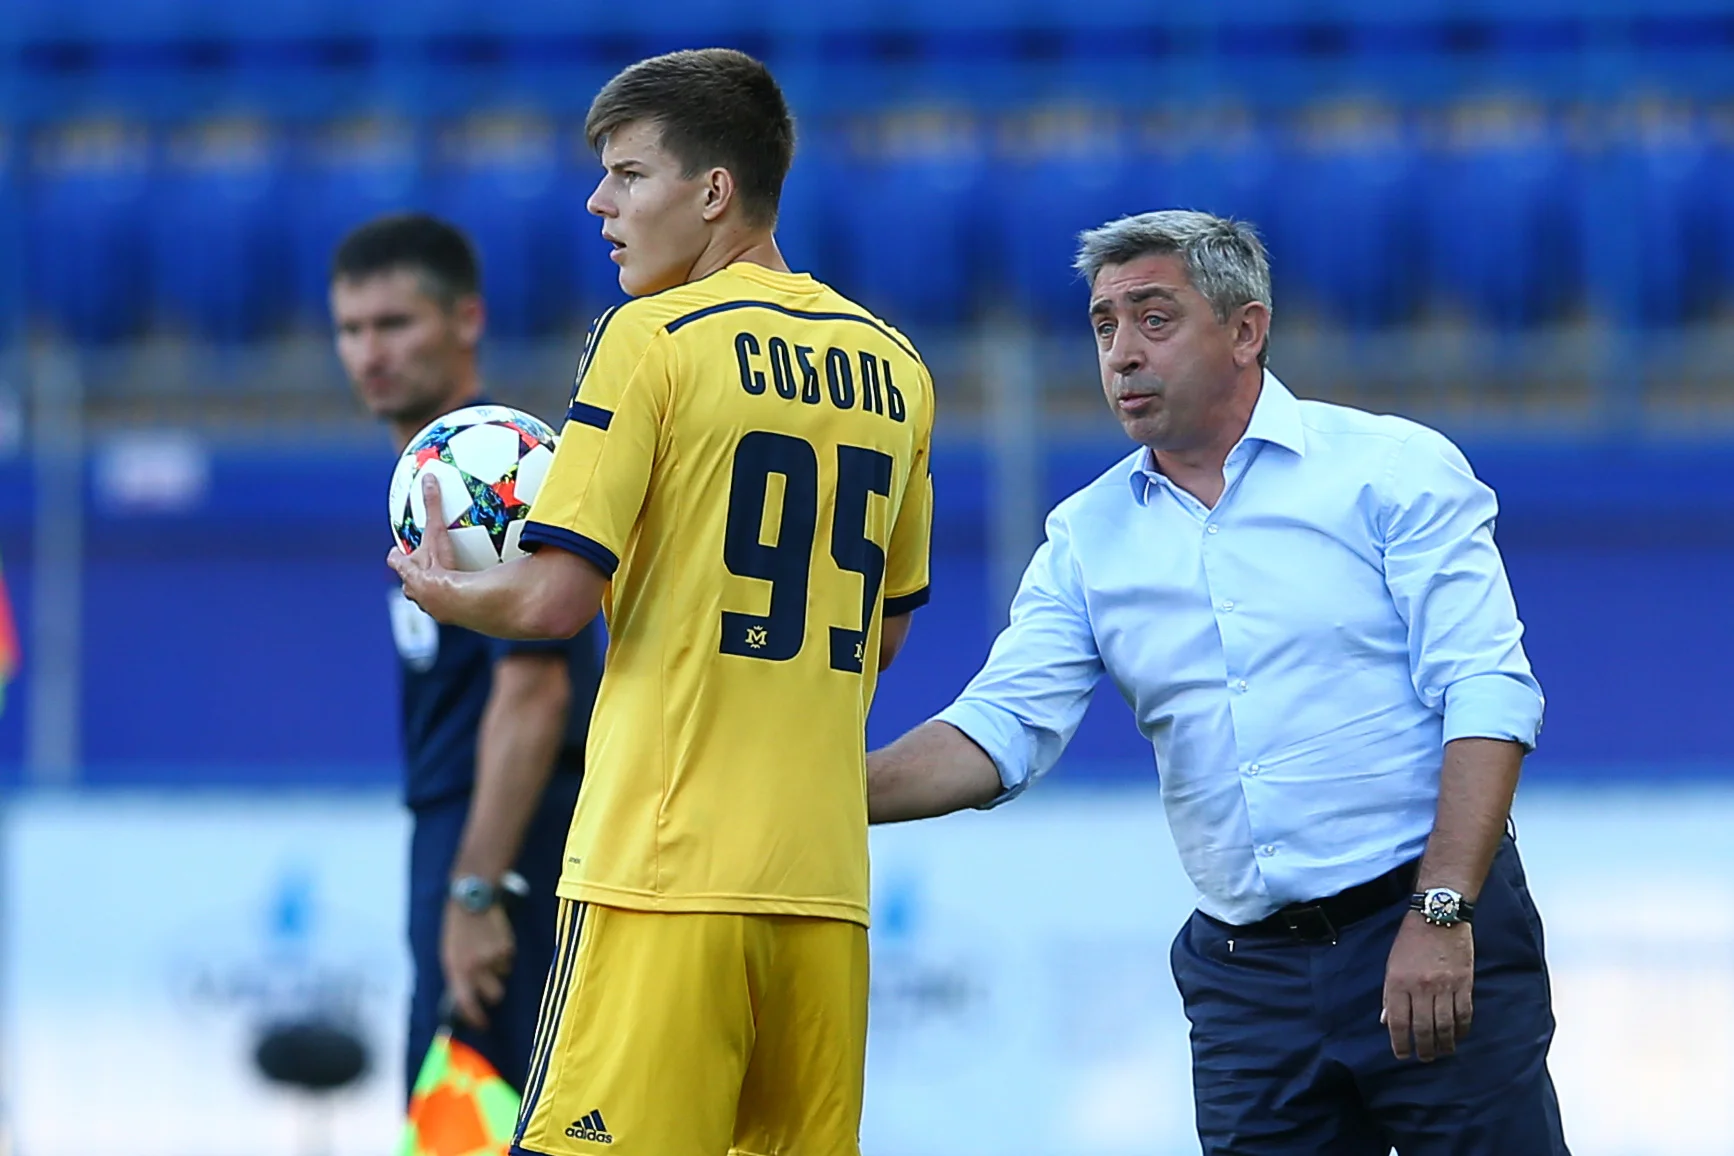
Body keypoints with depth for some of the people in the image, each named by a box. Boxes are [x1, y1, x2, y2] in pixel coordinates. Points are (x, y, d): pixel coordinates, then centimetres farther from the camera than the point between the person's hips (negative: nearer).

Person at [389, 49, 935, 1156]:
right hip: (825, 879, 6)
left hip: (666, 863, -6)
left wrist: (444, 589, 8)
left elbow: (558, 599, -11)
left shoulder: (655, 337, -6)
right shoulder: (894, 368, 14)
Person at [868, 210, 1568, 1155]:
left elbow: (1487, 695, -8)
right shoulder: (1088, 538, 11)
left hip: (1430, 938, -4)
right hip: (1245, 976, 4)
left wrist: (1441, 915, -18)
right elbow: (1000, 729, 4)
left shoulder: (1393, 469, -1)